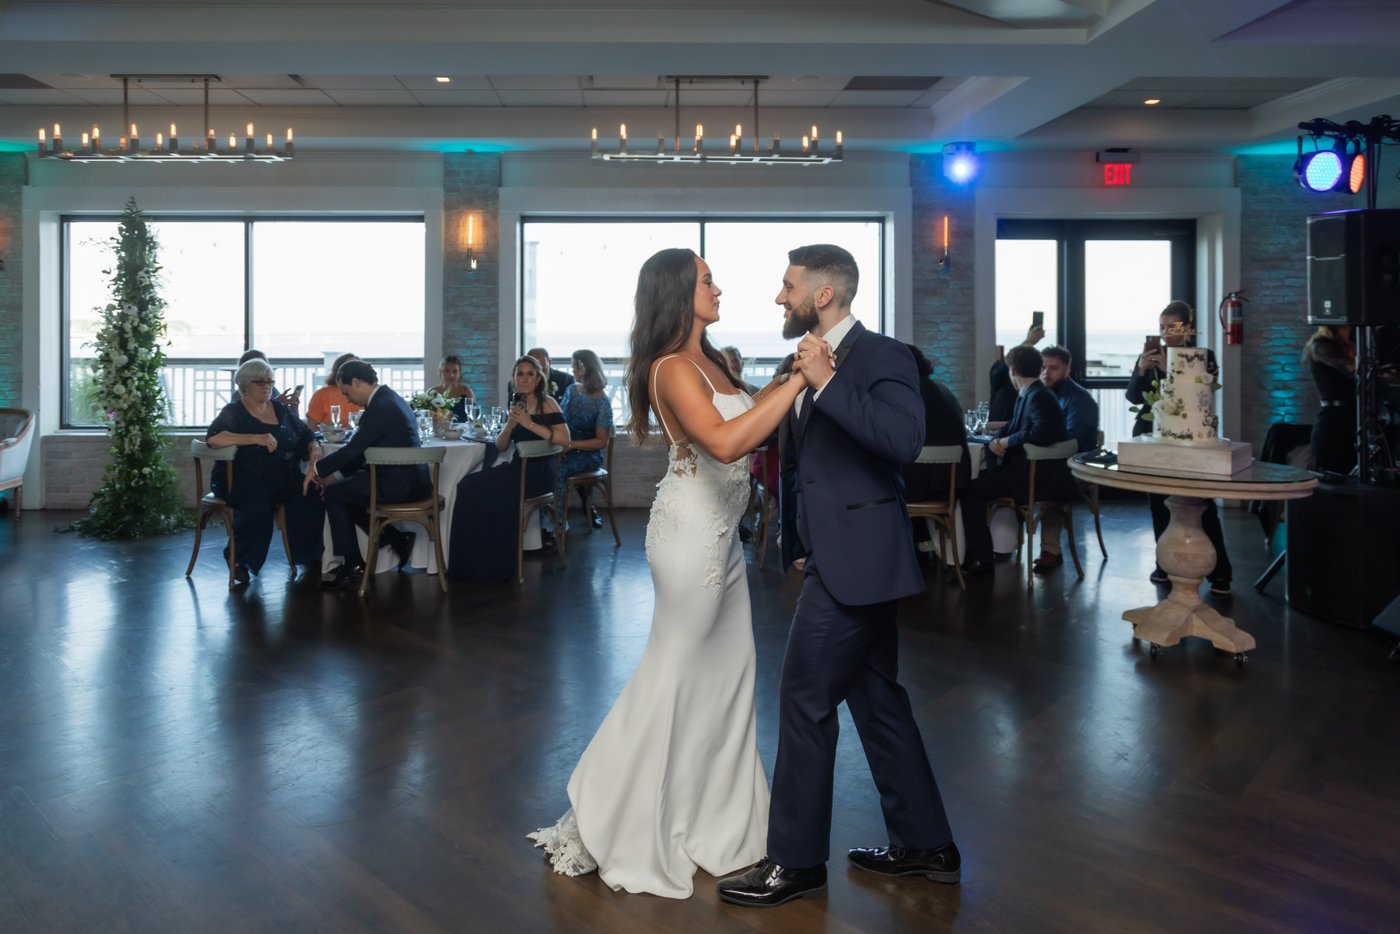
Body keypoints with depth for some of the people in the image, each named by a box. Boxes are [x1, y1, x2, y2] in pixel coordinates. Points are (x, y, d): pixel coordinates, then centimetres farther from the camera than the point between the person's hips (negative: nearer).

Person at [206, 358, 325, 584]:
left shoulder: (282, 410, 19)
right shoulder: (234, 412, 4)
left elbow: (307, 437, 19)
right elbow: (213, 438, -15)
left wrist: (315, 450, -6)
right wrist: (255, 438, -23)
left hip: (284, 478, 4)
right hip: (244, 478, -4)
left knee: (310, 496, -27)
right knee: (257, 506, -36)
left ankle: (310, 556, -14)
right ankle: (240, 561, -10)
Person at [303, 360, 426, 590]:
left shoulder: (380, 407, -18)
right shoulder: (390, 398, 13)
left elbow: (353, 449, -16)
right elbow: (360, 449, 17)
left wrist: (318, 468, -2)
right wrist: (336, 474, 14)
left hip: (399, 485, -10)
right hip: (411, 479, 10)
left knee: (334, 494, 3)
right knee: (345, 489, 20)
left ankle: (352, 566, 9)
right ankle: (396, 539, 16)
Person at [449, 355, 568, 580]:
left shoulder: (547, 403, -5)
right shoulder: (517, 404, 15)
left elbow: (564, 438, -19)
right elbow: (500, 446, 12)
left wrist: (529, 424, -21)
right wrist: (510, 424, -7)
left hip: (539, 471, -7)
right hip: (518, 467, 7)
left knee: (489, 492, -23)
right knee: (468, 486, -11)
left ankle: (495, 565, -8)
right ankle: (473, 562, -5)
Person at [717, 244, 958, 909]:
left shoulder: (882, 357, -12)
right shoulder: (822, 361, 15)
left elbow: (903, 439, -28)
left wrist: (825, 384, -27)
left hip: (856, 558, -10)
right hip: (843, 556, 10)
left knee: (805, 698, -3)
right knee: (874, 696, 15)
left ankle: (796, 861, 11)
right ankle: (925, 845, 28)